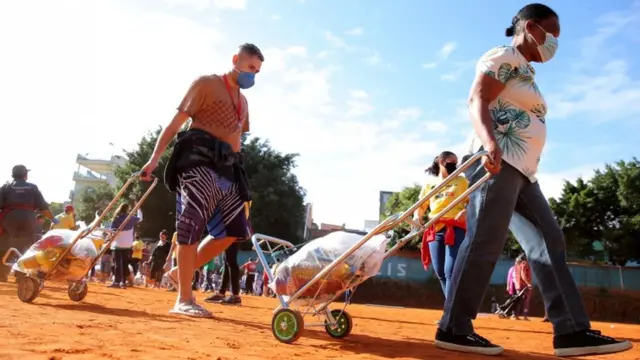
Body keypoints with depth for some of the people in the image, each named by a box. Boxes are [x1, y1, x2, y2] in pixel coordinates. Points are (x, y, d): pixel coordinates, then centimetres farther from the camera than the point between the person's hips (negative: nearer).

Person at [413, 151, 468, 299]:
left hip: (455, 228, -4)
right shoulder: (429, 183, 17)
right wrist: (417, 216, 0)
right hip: (435, 230, 4)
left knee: (450, 271, -15)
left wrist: (465, 211, -14)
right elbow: (421, 205, 21)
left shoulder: (461, 181, 11)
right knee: (440, 272, 6)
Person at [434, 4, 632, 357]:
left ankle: (571, 330, 4)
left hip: (522, 170, 11)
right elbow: (477, 101, -14)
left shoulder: (526, 72, 29)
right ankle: (453, 328, -7)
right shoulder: (503, 57, 1)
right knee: (484, 244, -13)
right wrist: (490, 144, -32)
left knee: (549, 241, 4)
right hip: (498, 162, -10)